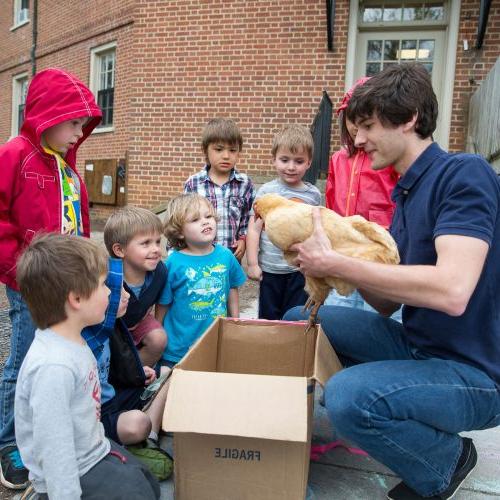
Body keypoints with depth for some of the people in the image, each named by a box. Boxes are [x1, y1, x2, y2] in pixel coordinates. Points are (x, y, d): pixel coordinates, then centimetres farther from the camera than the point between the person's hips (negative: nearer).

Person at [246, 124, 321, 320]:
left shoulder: (313, 194, 1)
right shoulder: (266, 191, -6)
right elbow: (254, 229, -6)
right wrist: (252, 263, -9)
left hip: (301, 269, 1)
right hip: (270, 269, -1)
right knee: (268, 318, 14)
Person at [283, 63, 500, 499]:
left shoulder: (465, 173, -17)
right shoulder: (405, 193, 9)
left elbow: (451, 292, -32)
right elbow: (388, 302, 7)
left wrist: (334, 263, -24)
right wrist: (331, 260, -10)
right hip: (415, 344, 8)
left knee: (348, 395, -32)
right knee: (300, 320, 8)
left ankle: (446, 461, 1)